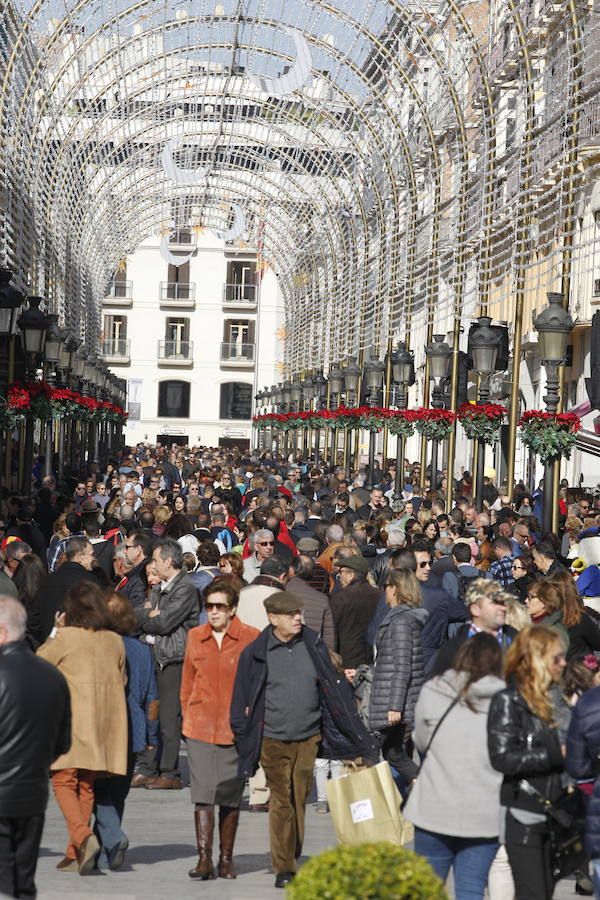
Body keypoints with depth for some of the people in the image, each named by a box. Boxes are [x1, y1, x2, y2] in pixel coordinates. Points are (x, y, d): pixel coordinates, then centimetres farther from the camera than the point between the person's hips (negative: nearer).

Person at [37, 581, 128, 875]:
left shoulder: (66, 637, -8)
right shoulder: (115, 641, 7)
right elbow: (122, 680, 18)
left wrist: (55, 632, 13)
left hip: (72, 721, -5)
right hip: (104, 724, 5)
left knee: (64, 783, 0)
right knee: (86, 786, 12)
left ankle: (83, 837, -23)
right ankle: (75, 855, 13)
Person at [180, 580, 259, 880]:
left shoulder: (250, 638, -3)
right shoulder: (195, 636, 6)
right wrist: (187, 717, 12)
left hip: (236, 729, -1)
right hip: (199, 728, 2)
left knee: (230, 796, 7)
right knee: (202, 793, -7)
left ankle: (226, 859, 18)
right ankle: (204, 858, -6)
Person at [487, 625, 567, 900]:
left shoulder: (545, 700, 14)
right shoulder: (508, 701, -12)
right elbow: (503, 758, -20)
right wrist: (557, 755, -17)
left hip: (545, 813, 8)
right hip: (521, 815, -8)